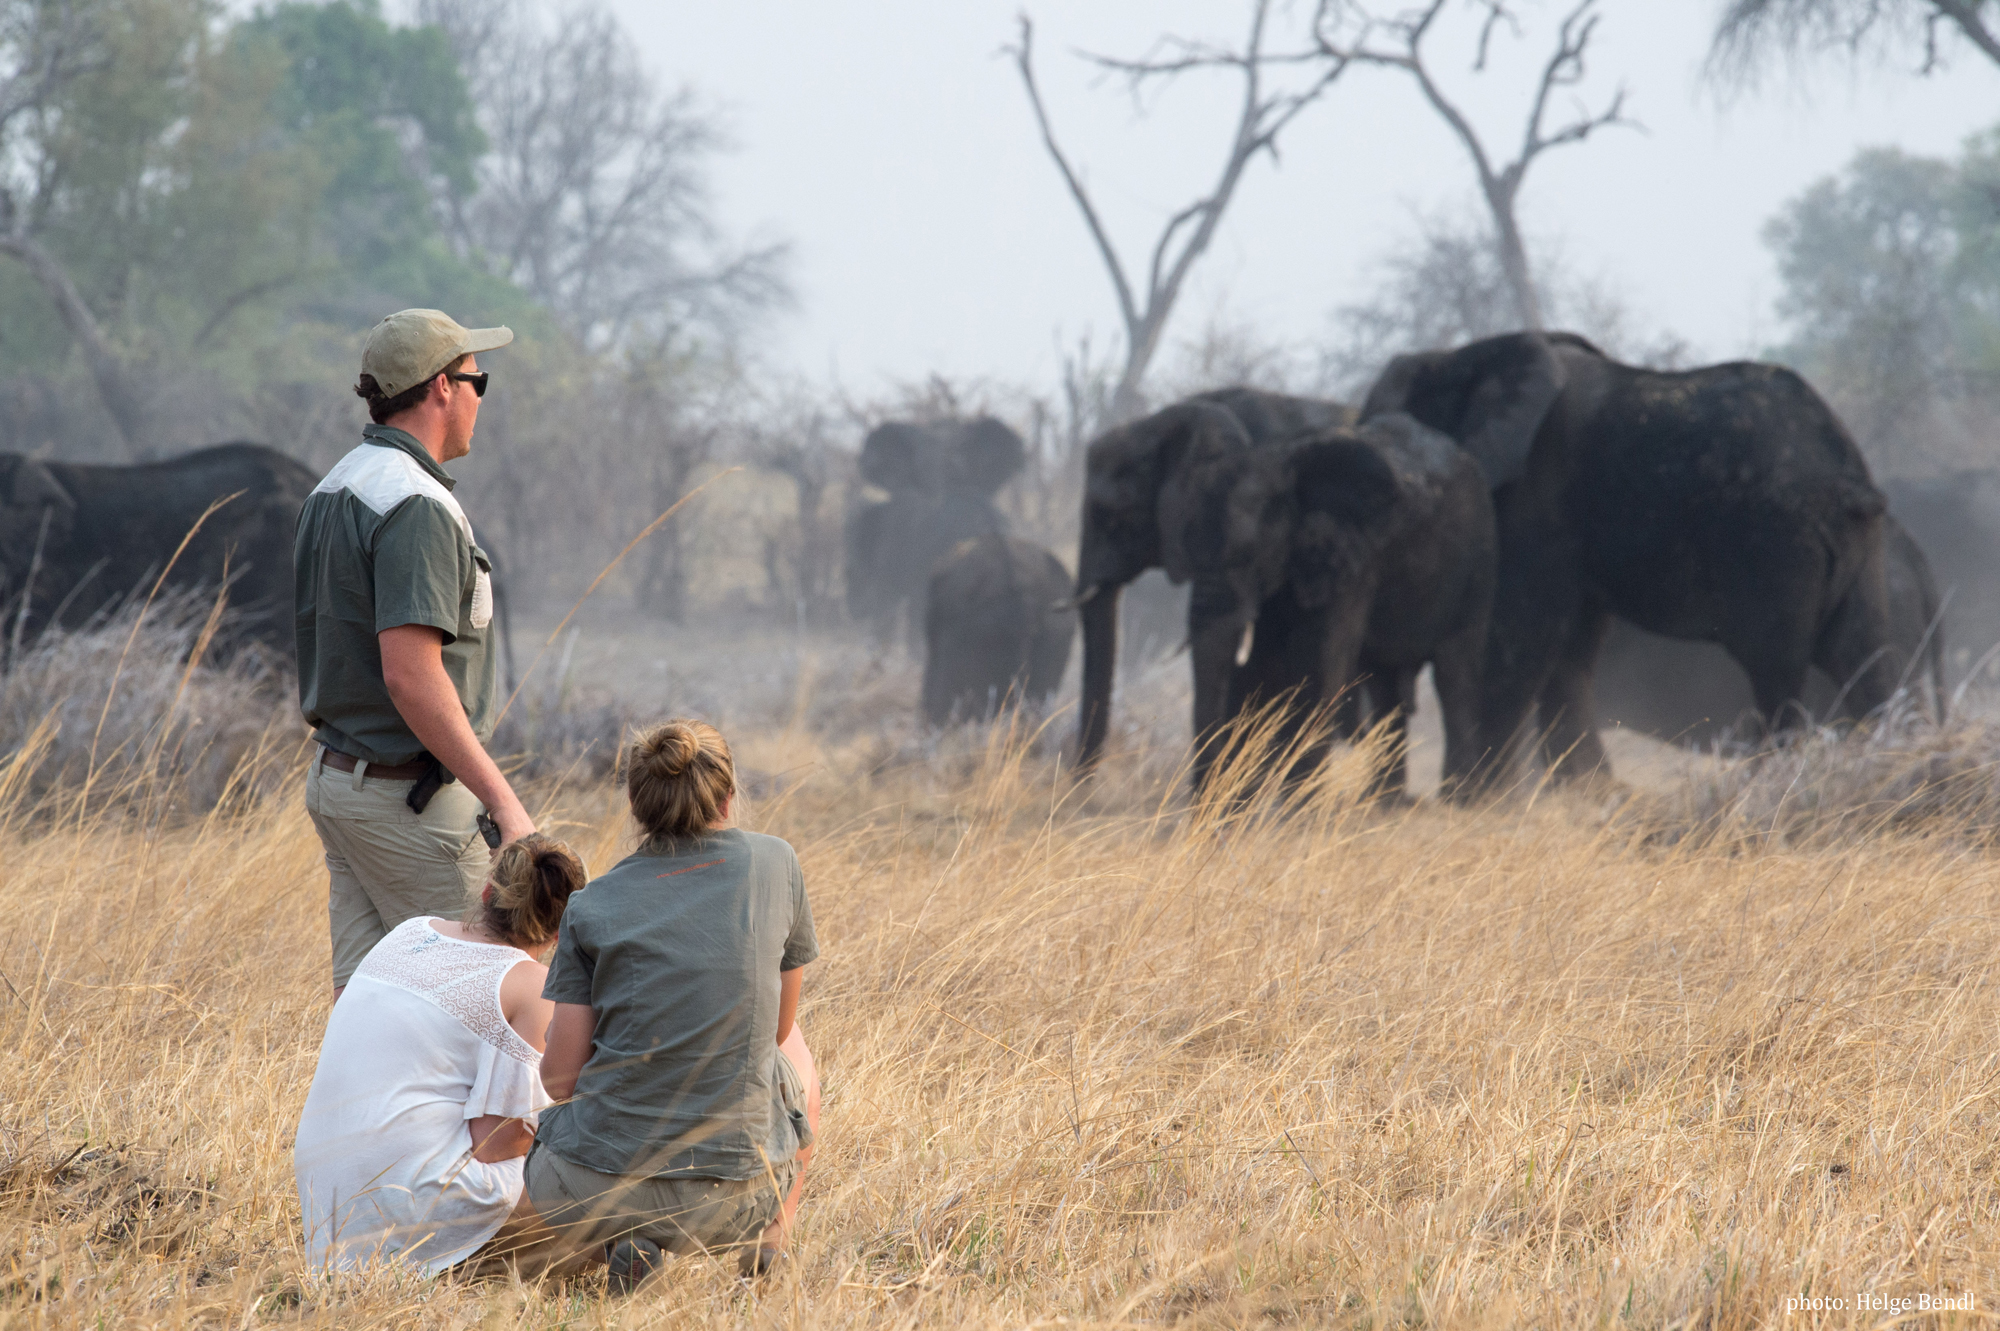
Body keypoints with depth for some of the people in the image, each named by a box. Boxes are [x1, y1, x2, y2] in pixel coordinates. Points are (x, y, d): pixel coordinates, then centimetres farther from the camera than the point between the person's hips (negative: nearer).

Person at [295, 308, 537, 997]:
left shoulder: (331, 492, 13)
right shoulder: (414, 507, -18)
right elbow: (412, 675, -26)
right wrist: (502, 801, -25)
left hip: (334, 778, 10)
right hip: (408, 798, -10)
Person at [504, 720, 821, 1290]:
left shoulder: (593, 905, 0)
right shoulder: (775, 865, 3)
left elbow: (559, 1078, 1)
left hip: (592, 1191, -1)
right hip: (735, 1195, 1)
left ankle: (627, 1241, 4)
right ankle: (768, 1238, 16)